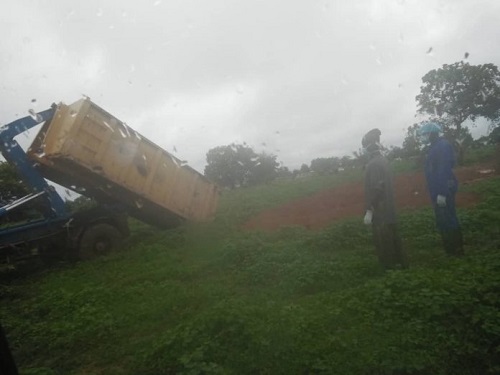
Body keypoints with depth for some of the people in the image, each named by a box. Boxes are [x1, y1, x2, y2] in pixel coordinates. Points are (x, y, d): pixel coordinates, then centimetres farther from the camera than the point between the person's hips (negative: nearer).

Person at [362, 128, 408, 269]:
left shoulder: (374, 164, -20)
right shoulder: (382, 160, 11)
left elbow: (375, 188, -25)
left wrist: (369, 210, -22)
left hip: (379, 210, -10)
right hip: (387, 208, 10)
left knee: (383, 241, 0)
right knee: (392, 237, 18)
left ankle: (391, 267, 8)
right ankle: (400, 263, 28)